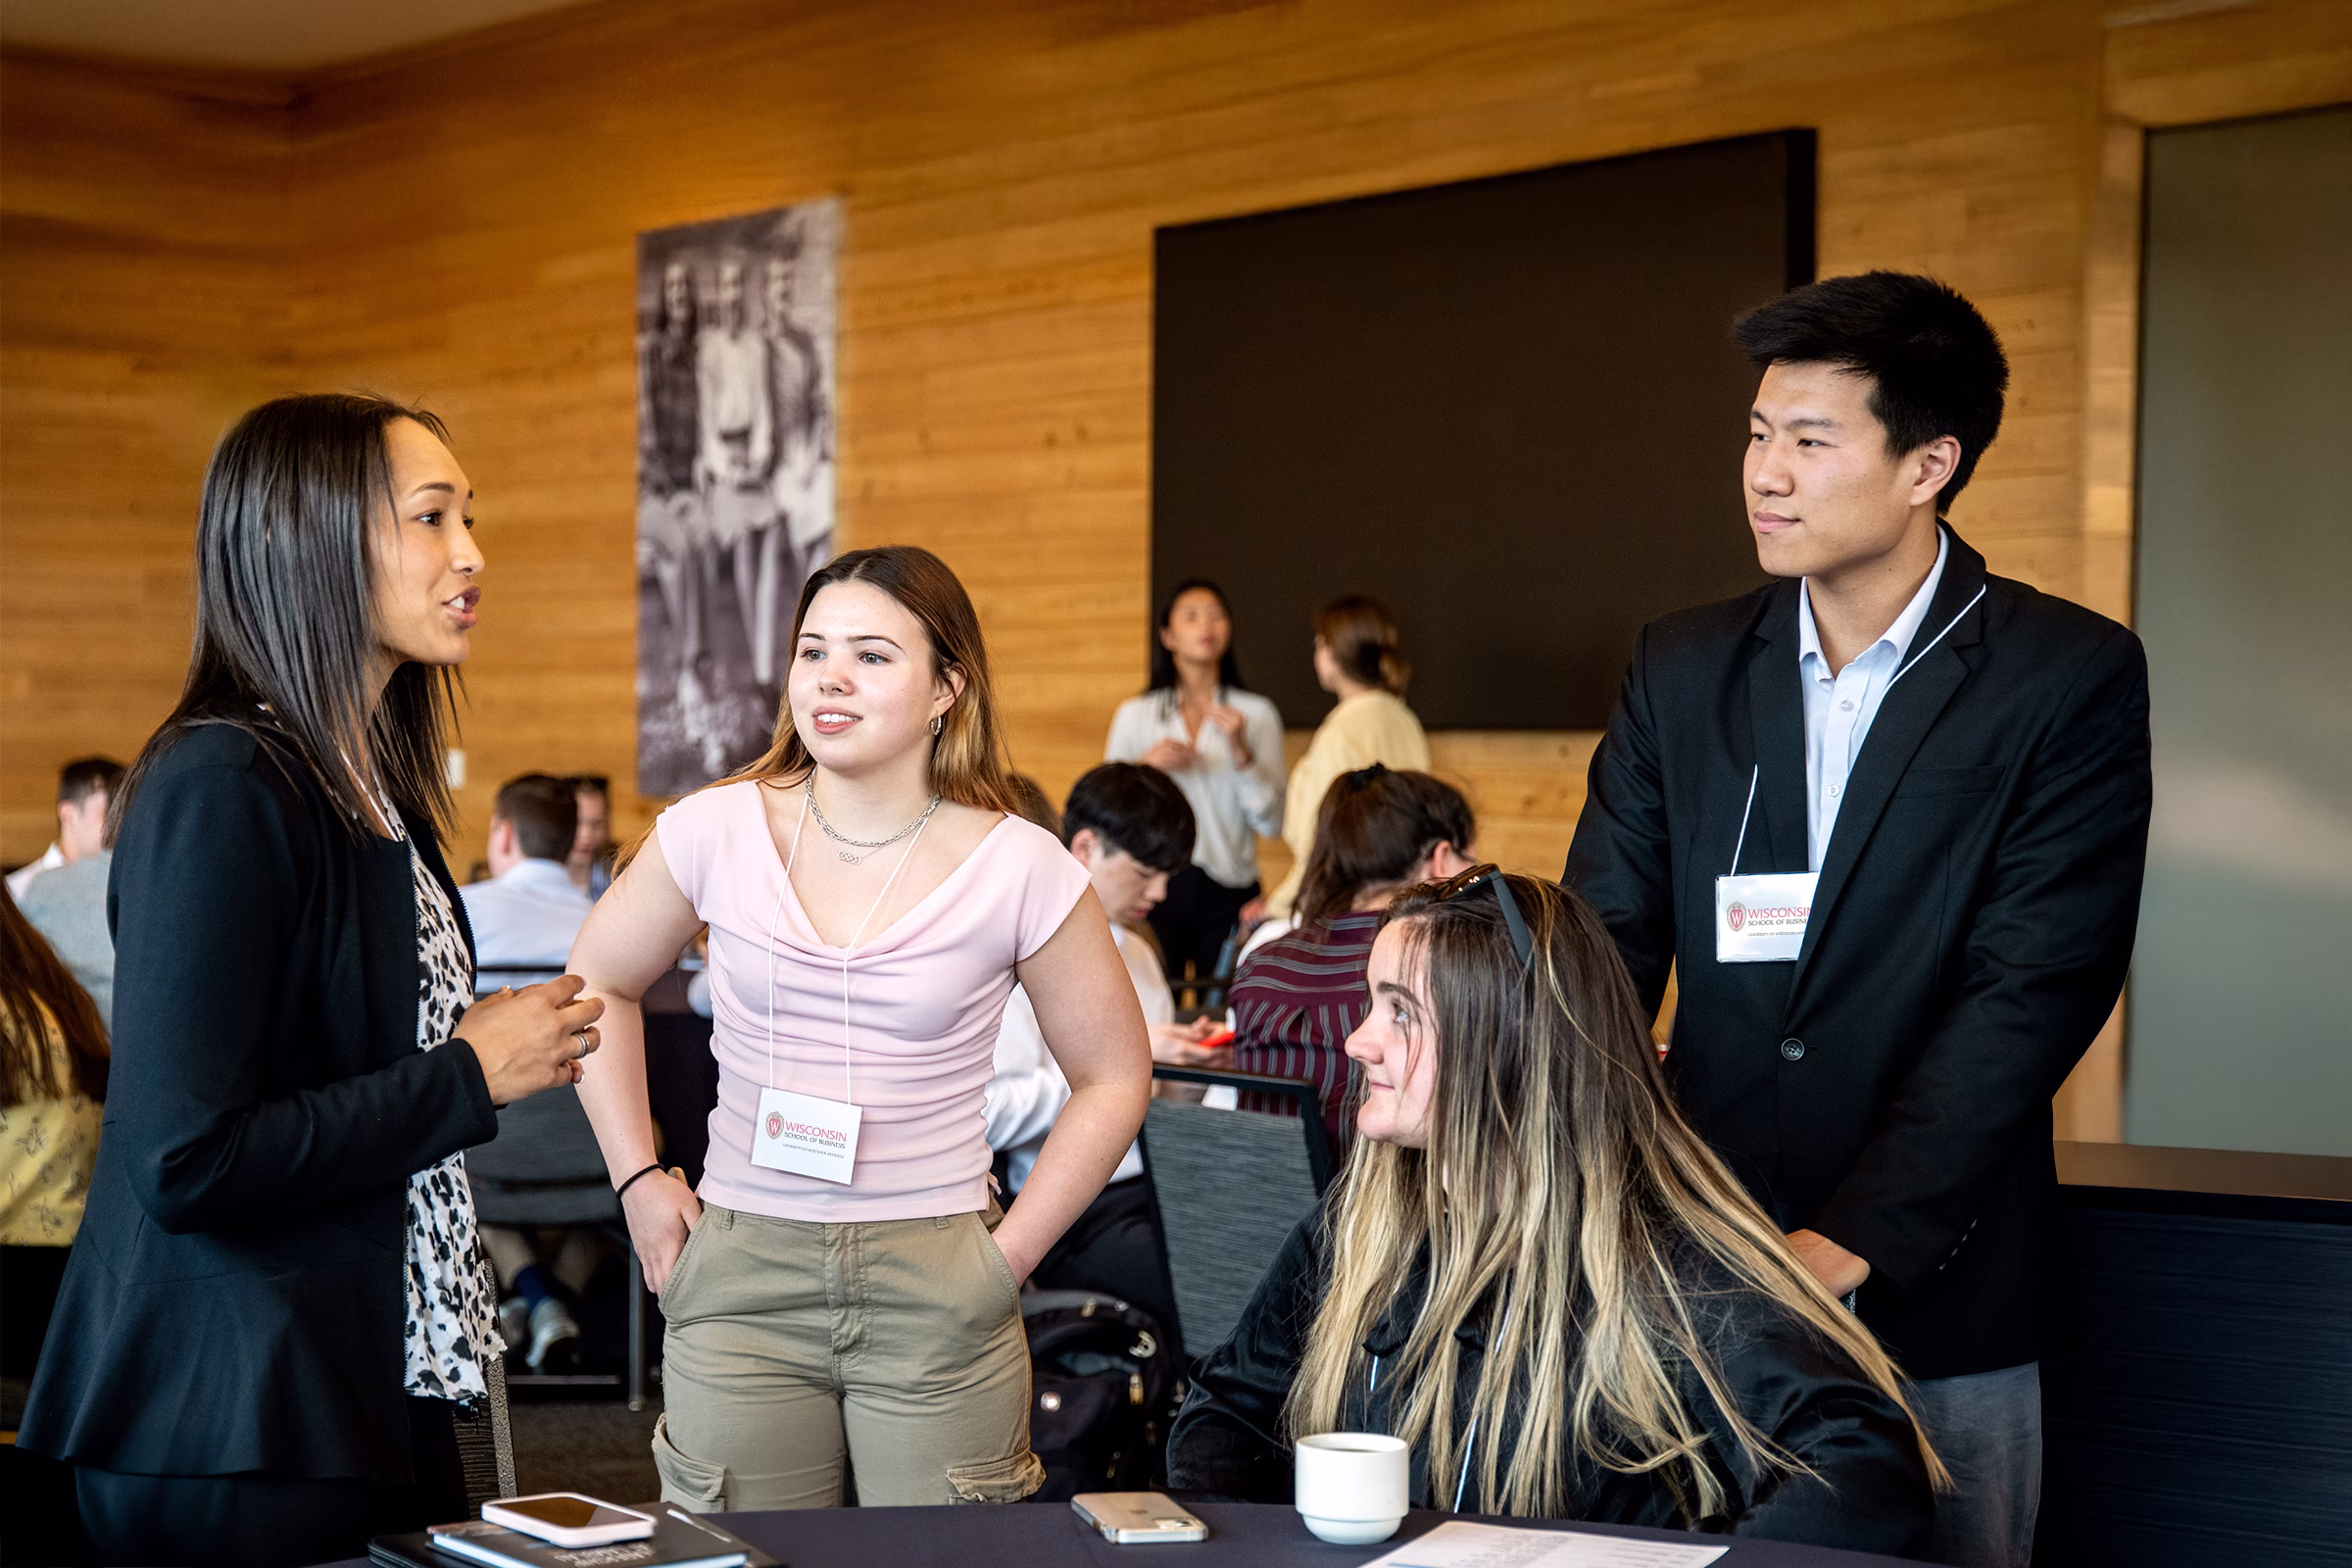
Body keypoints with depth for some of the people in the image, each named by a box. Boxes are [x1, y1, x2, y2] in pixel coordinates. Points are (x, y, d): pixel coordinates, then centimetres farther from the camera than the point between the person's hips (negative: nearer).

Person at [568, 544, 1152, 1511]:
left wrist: (1011, 1253, 1)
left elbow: (1114, 1078, 7)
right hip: (741, 1273, 1)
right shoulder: (717, 831, 0)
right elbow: (599, 982, 16)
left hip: (936, 1293, -1)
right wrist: (637, 1179, 8)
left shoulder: (1018, 869, -4)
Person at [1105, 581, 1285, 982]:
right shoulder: (1135, 715, 11)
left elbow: (1272, 821, 2)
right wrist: (1145, 765, -8)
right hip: (1156, 886, 0)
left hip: (1228, 889, 0)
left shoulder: (1257, 714, 9)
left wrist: (1241, 751, -10)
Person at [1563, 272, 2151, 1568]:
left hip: (1938, 1300, -3)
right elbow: (1602, 948, 3)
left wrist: (1854, 1242, -20)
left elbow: (2033, 990, -13)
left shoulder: (2071, 676, -6)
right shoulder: (1682, 670, 6)